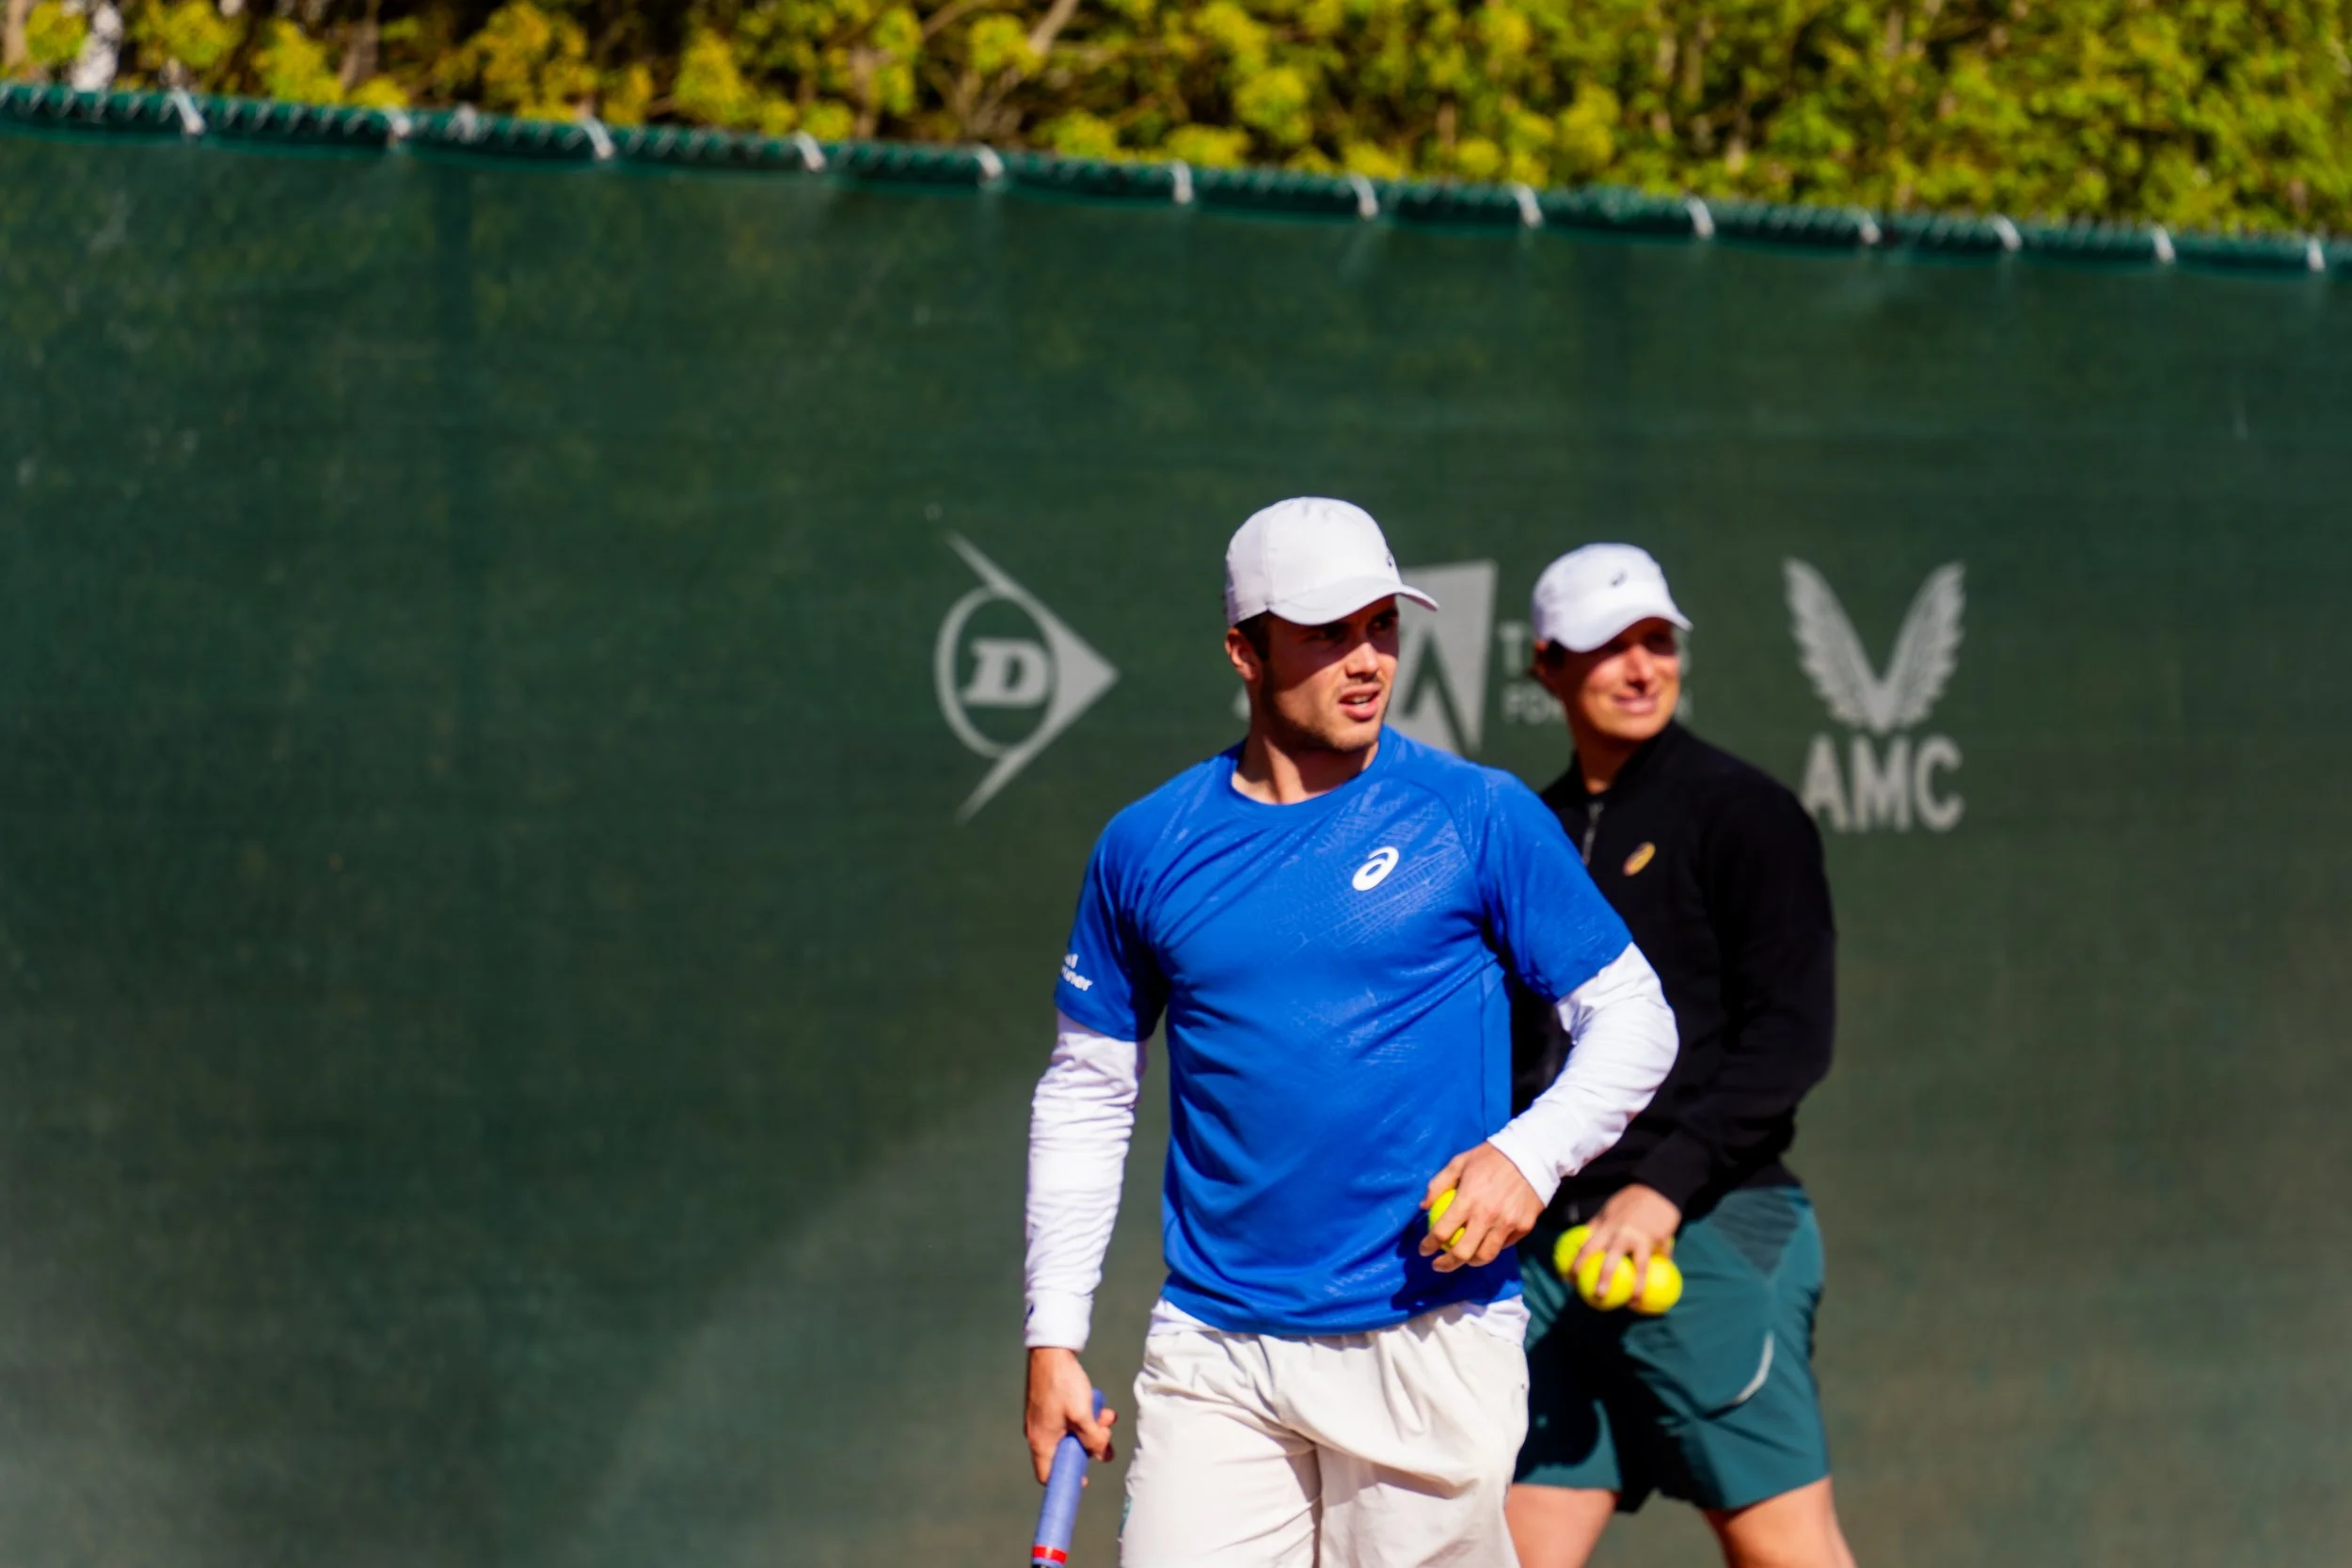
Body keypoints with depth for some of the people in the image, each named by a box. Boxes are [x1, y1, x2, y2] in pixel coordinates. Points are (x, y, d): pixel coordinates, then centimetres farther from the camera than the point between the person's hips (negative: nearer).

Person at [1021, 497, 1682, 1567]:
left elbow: (1630, 1020, 5)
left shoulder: (1481, 818, 0)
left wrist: (1529, 1156, -14)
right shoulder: (1146, 847, 7)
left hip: (1429, 1347, -2)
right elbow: (1084, 1095, 15)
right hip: (1212, 1359, 2)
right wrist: (1054, 1337, 10)